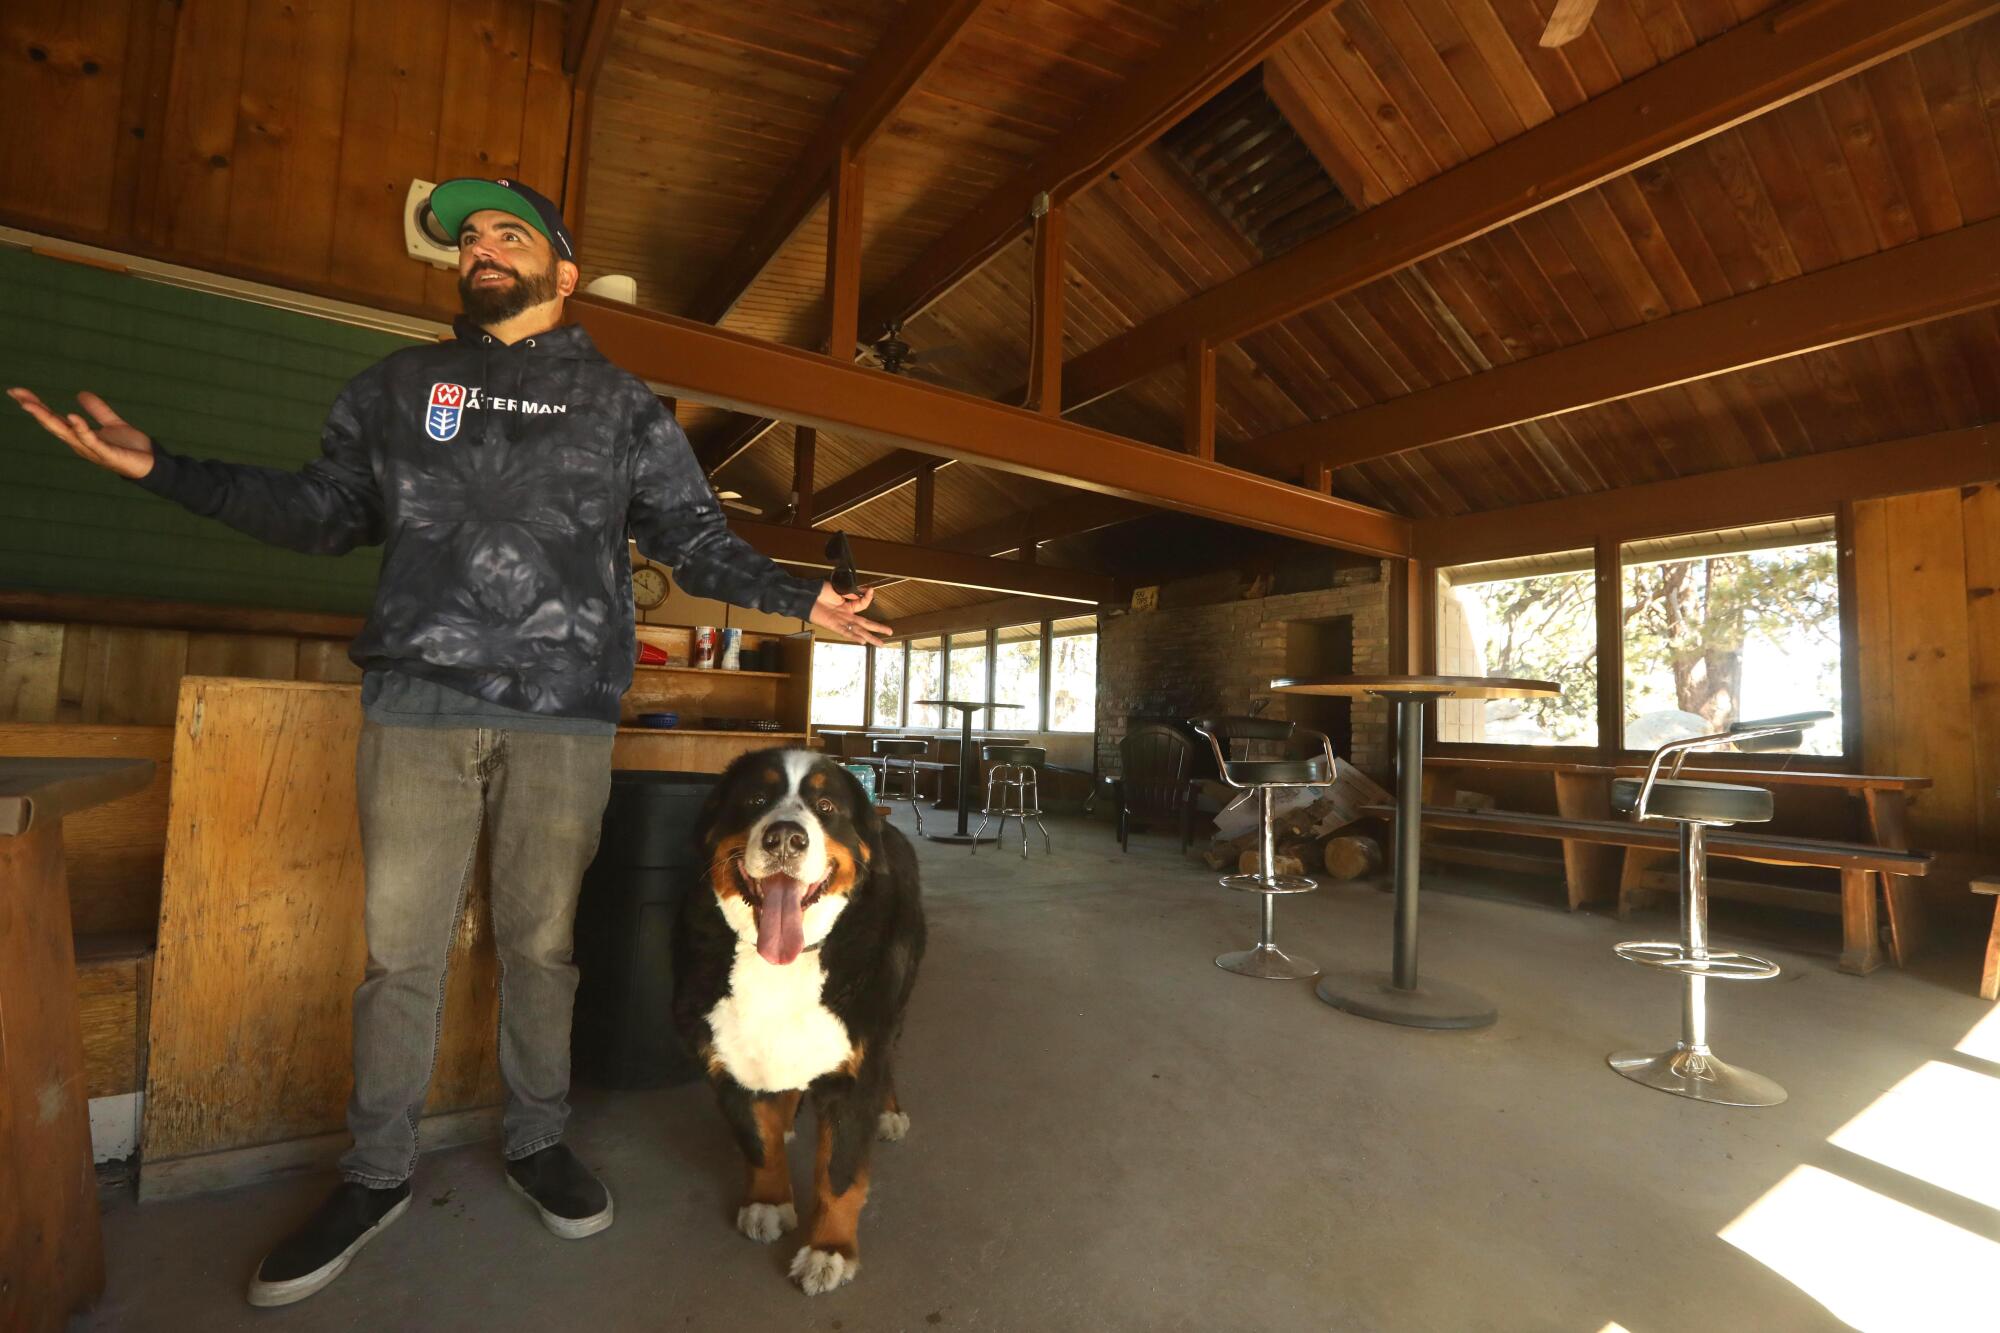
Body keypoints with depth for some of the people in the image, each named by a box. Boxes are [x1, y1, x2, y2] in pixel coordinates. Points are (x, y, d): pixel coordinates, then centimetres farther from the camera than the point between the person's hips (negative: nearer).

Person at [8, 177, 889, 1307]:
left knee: (541, 943, 7)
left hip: (564, 714, -2)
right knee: (401, 949, 6)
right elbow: (321, 511, 20)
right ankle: (378, 1174, 25)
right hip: (418, 705, 2)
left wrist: (795, 599, -2)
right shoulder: (399, 387, 19)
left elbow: (694, 536, 9)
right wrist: (161, 467, 10)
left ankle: (539, 1143, 26)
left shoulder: (622, 404, 12)